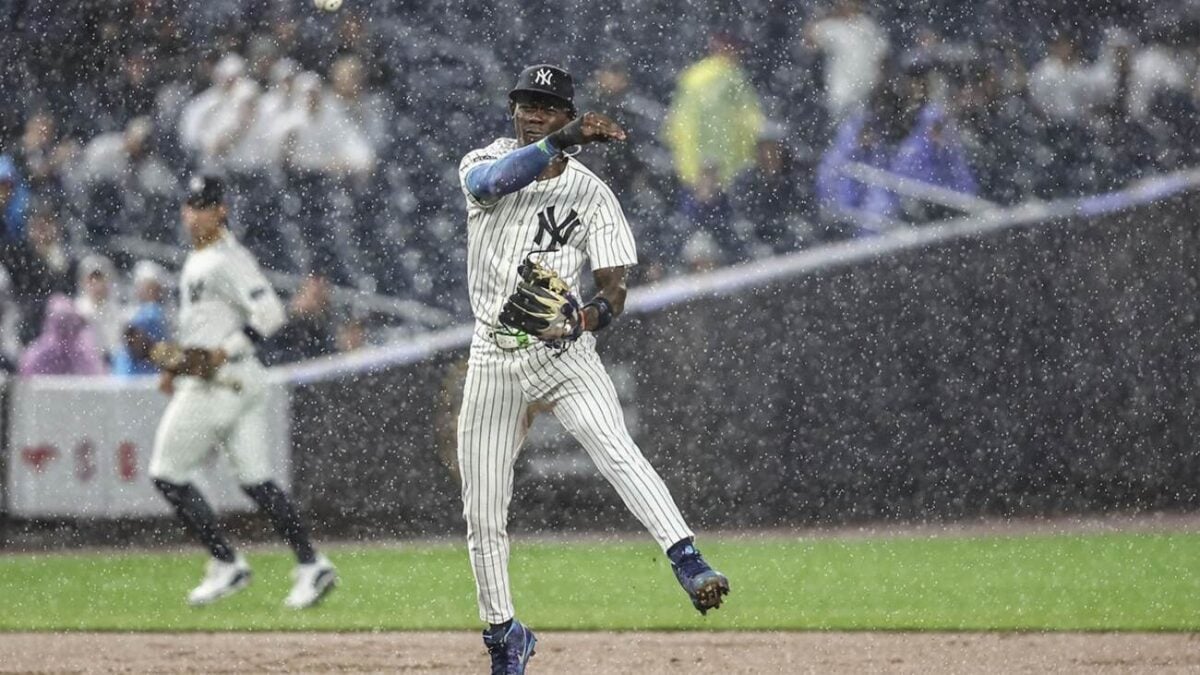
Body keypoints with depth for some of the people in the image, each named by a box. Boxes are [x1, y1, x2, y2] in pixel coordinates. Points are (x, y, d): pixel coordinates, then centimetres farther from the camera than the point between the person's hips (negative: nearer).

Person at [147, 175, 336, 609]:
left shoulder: (227, 260, -14)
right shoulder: (197, 261, 18)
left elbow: (269, 313, -24)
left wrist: (223, 352, -22)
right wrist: (179, 368, 20)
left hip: (218, 383, -10)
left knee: (167, 473, -2)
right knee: (255, 479, 5)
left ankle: (227, 564, -2)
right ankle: (310, 565, -3)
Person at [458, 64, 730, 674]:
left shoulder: (592, 194, 2)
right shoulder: (484, 162, 2)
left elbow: (614, 286, -2)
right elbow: (491, 182, -24)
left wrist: (596, 313, -25)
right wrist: (561, 142, -34)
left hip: (565, 351, -2)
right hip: (494, 357, 2)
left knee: (617, 451, -28)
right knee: (483, 514, 6)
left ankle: (689, 565, -40)